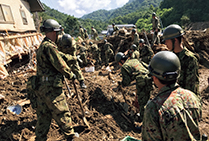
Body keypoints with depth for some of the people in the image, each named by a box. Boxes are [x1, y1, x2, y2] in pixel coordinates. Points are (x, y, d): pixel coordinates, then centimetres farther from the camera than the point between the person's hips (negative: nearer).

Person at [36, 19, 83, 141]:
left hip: (41, 87, 10)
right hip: (51, 88, -10)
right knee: (62, 114, 7)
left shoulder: (43, 45, 14)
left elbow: (60, 55, 25)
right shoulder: (50, 46, -18)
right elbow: (60, 65, -16)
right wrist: (71, 75, 0)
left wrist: (73, 57, 34)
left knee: (43, 115, 19)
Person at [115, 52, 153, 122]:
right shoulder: (135, 60, 18)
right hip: (149, 79, 8)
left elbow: (126, 81, -5)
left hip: (142, 84, -8)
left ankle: (143, 118, 25)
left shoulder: (124, 67, -2)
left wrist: (121, 84, 14)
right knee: (146, 99, 25)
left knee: (142, 102, 9)